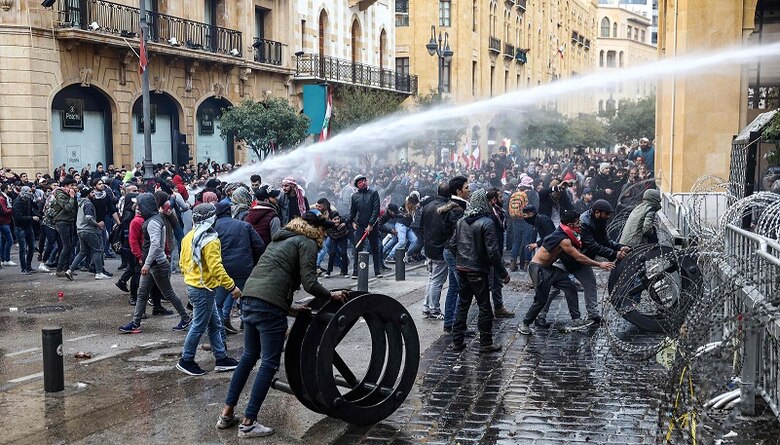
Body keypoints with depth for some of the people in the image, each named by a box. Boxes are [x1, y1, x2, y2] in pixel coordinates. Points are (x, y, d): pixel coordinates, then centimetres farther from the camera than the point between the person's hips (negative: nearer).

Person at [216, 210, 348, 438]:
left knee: (249, 357, 22)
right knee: (269, 365, 1)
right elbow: (309, 283, -8)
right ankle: (248, 424, 6)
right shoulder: (308, 243, 1)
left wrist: (289, 307, 28)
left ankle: (227, 414, 27)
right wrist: (331, 295, 8)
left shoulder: (282, 239, 27)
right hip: (269, 305, -9)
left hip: (250, 298, 9)